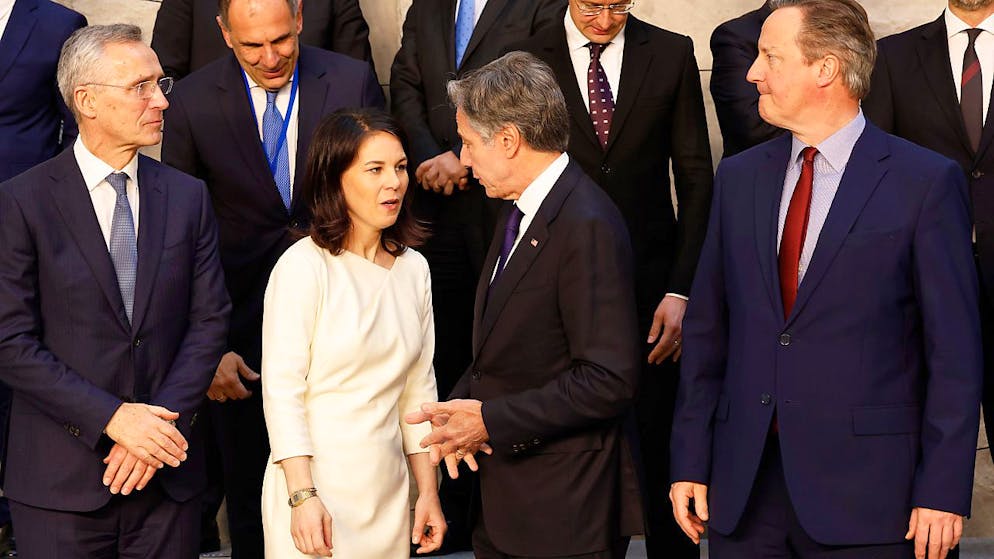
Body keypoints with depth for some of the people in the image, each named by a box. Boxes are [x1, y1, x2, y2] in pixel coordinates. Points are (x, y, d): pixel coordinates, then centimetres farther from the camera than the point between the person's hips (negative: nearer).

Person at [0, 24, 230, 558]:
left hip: (169, 473, 3)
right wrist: (113, 419, -15)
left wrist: (161, 423, -9)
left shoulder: (187, 197, 6)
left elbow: (209, 322, 4)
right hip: (61, 475, -3)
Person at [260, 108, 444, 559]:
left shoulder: (413, 269, 8)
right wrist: (303, 496, -17)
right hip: (316, 486, -5)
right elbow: (281, 389, -12)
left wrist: (428, 491, 12)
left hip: (385, 488, 5)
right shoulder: (303, 267, -10)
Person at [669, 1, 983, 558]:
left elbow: (955, 351, -6)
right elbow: (706, 330, 12)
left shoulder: (926, 182, -4)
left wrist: (943, 491, -10)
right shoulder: (739, 177, 10)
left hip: (864, 491, -4)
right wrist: (690, 464, 7)